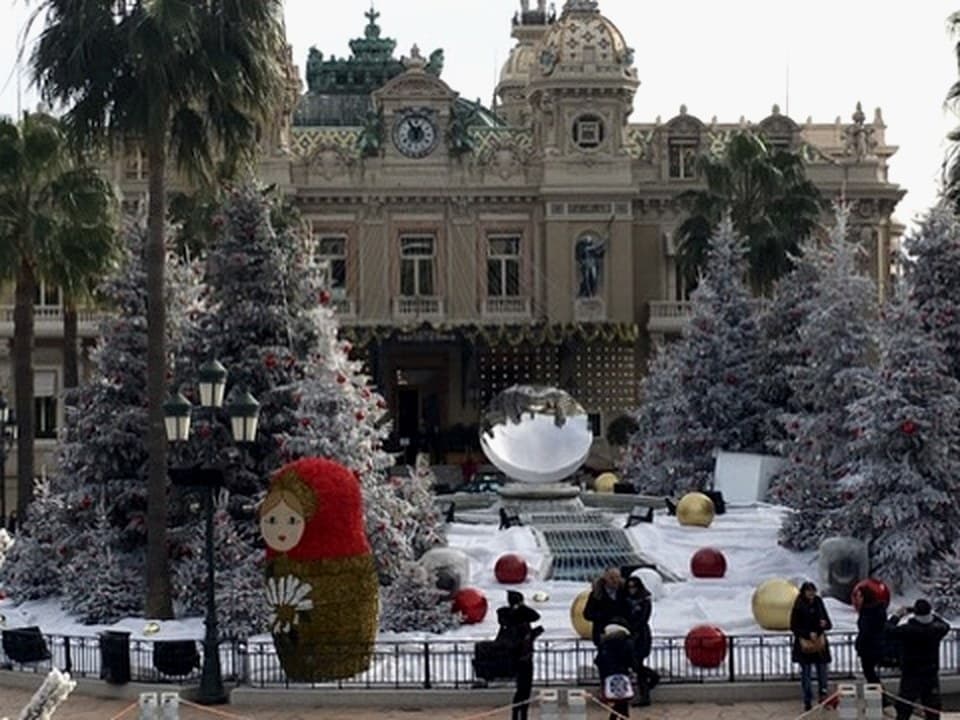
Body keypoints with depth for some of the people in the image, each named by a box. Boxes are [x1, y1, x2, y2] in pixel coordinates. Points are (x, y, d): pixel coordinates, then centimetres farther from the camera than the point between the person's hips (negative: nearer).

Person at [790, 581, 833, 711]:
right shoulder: (798, 607, -8)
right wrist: (808, 633, -15)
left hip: (820, 642, 3)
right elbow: (793, 627, -6)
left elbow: (829, 624, 10)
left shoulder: (818, 604, 3)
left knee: (822, 670, 1)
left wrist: (825, 624, -14)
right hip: (805, 644, -3)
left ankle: (823, 694, 13)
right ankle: (808, 701, 10)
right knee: (806, 672, 3)